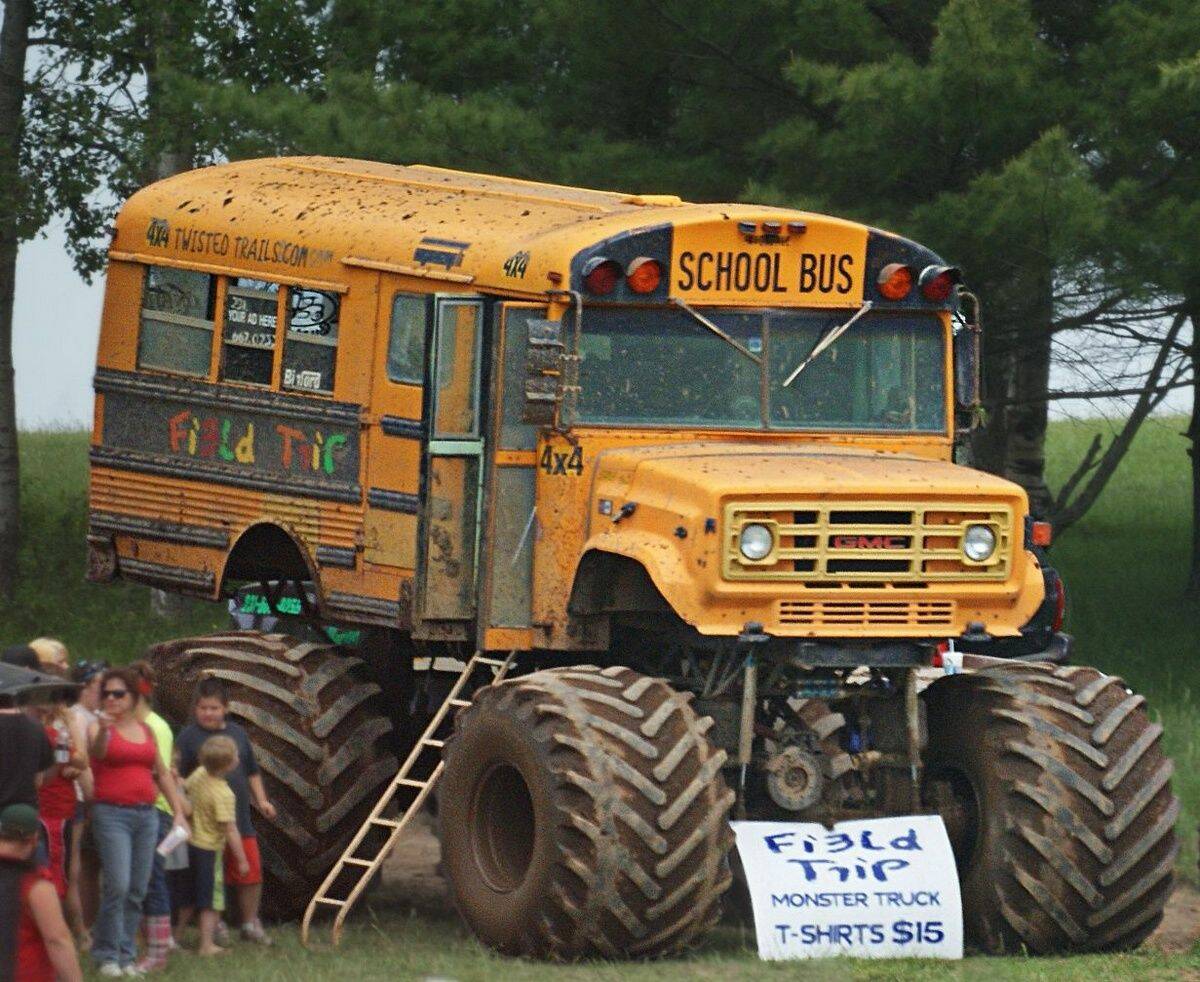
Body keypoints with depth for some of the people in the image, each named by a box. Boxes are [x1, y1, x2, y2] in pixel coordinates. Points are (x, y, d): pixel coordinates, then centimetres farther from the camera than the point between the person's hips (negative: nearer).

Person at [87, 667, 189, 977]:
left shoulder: (147, 731, 14)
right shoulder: (99, 728, -1)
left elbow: (162, 774, 21)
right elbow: (97, 751, -23)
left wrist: (179, 811, 16)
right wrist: (103, 731, -44)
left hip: (146, 815, 5)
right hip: (112, 814, -5)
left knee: (137, 891, 4)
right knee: (117, 886, -14)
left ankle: (126, 955, 11)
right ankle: (107, 955, -6)